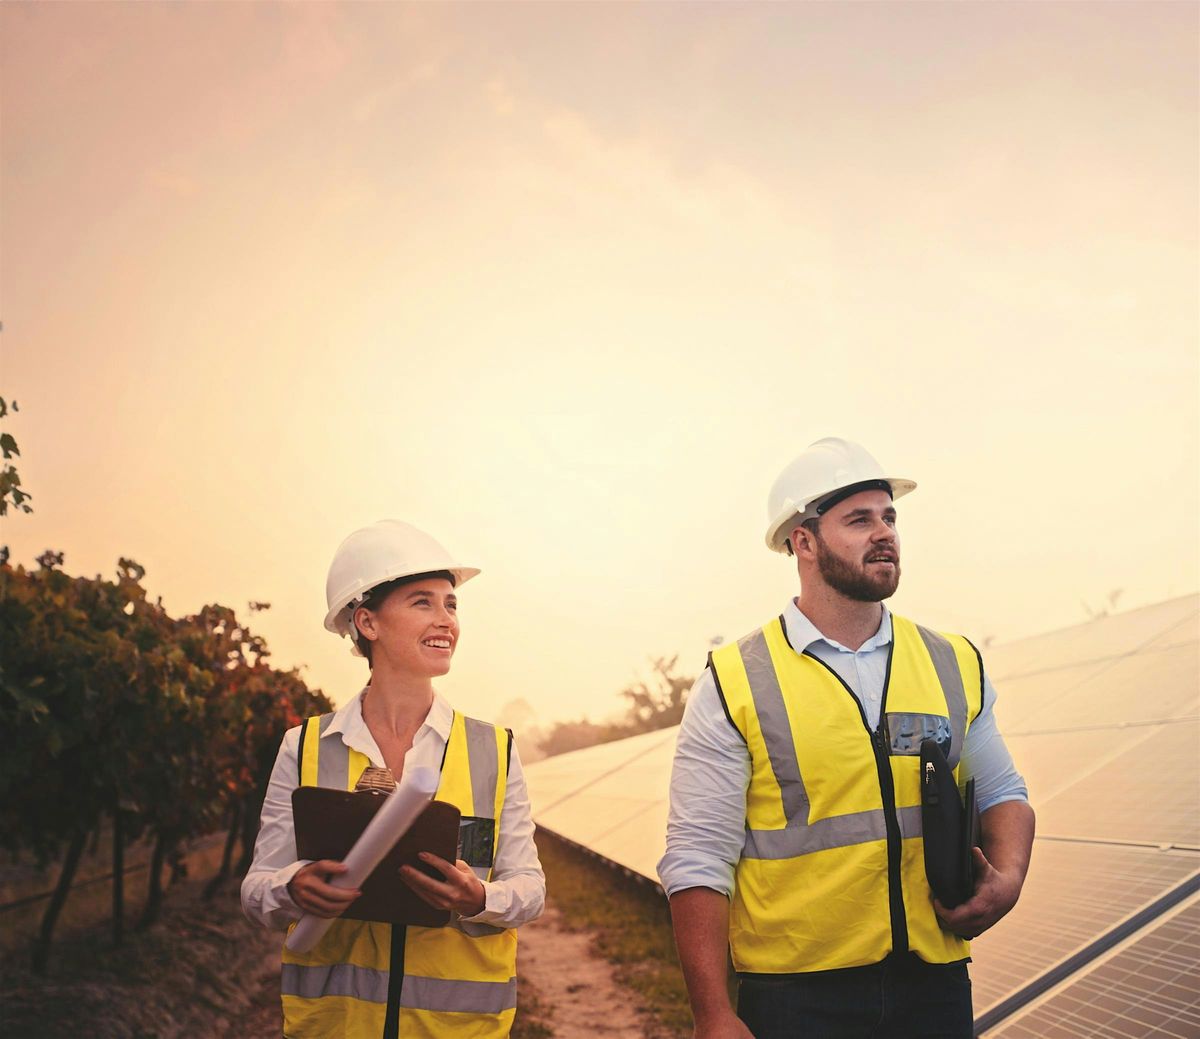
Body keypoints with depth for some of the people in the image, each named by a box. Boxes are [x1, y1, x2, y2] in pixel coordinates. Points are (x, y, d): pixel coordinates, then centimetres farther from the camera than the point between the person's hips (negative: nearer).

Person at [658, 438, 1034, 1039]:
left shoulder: (956, 667, 5)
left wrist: (1007, 877, -4)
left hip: (934, 986, 4)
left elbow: (1001, 791, 17)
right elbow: (698, 861, -9)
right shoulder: (733, 684, -8)